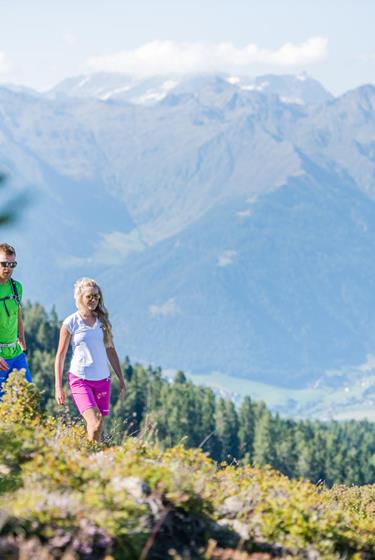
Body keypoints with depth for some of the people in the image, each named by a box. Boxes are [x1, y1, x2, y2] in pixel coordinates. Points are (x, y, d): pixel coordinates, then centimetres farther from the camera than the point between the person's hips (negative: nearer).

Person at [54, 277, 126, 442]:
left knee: (99, 428, 4)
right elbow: (60, 356, 0)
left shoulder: (102, 321, 9)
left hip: (102, 379, 4)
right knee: (94, 423, -20)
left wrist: (121, 380, 15)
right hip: (80, 379, -4)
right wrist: (58, 387, -4)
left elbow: (111, 351, 16)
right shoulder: (71, 323, -4)